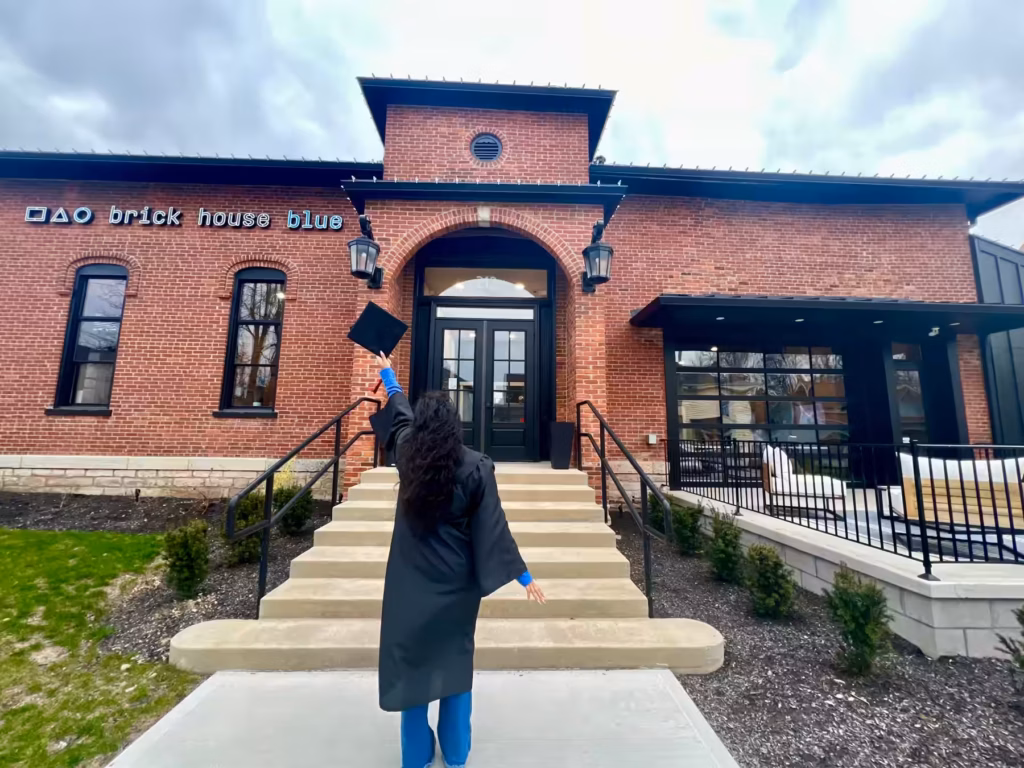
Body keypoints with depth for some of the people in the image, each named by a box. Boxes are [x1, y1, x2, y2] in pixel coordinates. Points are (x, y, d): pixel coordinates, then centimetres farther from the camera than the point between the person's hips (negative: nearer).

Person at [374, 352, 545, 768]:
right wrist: (522, 575, -5)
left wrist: (389, 375, 31)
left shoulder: (408, 454, -7)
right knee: (456, 660, 18)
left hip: (412, 580, 1)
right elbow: (493, 528, -14)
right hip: (457, 580, -1)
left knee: (412, 660, 15)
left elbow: (400, 416, 12)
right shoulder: (476, 468, -16)